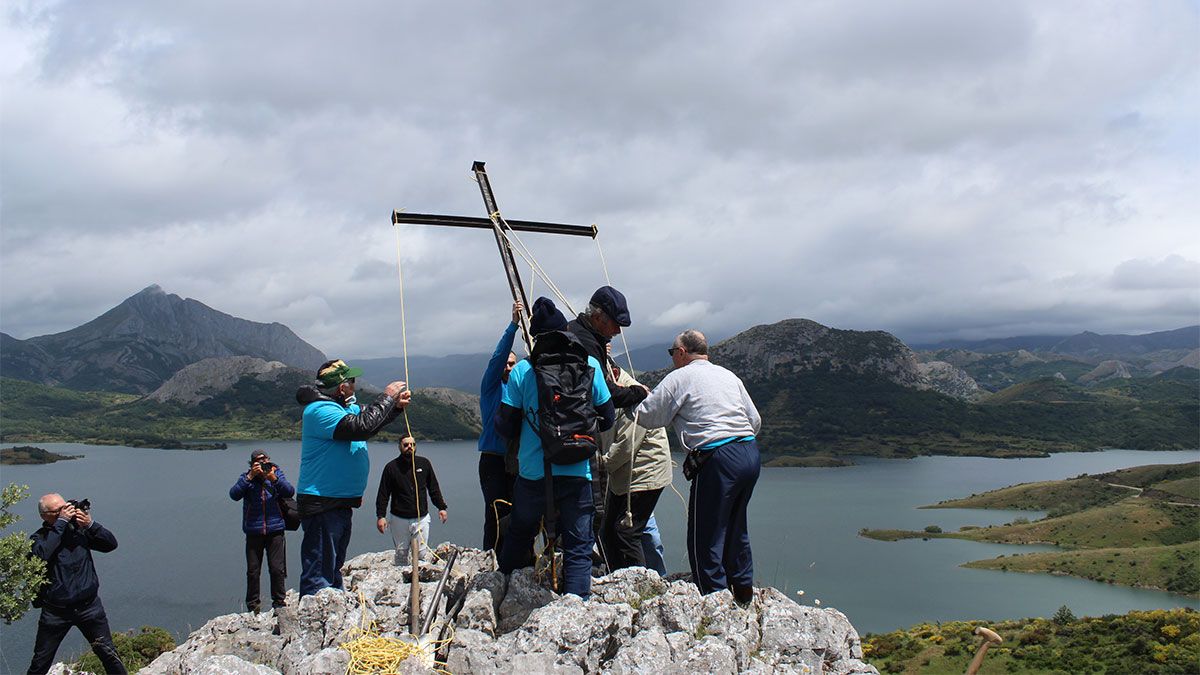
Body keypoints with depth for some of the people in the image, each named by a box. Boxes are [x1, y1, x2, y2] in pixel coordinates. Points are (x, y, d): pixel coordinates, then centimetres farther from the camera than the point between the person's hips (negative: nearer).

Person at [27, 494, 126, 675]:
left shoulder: (79, 529, 2)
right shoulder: (39, 538, -5)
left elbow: (111, 544, -1)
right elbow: (42, 554, -28)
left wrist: (90, 525, -15)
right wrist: (61, 522, -24)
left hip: (89, 606, 1)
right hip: (55, 611, -1)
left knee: (108, 654, 4)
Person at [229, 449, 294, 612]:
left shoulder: (277, 473, 7)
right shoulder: (246, 477, 5)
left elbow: (290, 492, -6)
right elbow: (234, 495, -11)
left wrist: (273, 478, -18)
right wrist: (250, 477, -17)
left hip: (275, 530, 0)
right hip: (253, 531, 0)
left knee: (277, 569, -2)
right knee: (253, 571, 4)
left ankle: (279, 603, 10)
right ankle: (252, 605, 14)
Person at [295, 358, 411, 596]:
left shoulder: (345, 406, 12)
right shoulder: (320, 410, -19)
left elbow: (371, 418, 27)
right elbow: (361, 427, -29)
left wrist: (396, 406, 9)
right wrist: (387, 398, -19)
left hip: (340, 502, 11)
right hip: (321, 504, -11)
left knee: (334, 567, 21)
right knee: (319, 574, -10)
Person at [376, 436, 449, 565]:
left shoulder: (424, 463, 5)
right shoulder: (391, 467, -2)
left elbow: (434, 488, 13)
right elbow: (383, 494, 0)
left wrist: (441, 507, 7)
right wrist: (381, 516, -7)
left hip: (421, 518, 1)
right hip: (399, 519, -1)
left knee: (421, 554, 0)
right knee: (401, 554, 6)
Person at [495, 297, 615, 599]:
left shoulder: (522, 370, -4)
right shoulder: (590, 366, -1)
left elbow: (506, 427, -3)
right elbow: (606, 419, 5)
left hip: (533, 473, 1)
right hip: (577, 473, -1)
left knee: (519, 534, 21)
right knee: (578, 546, 5)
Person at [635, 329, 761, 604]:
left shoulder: (679, 378, -1)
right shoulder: (728, 375, 19)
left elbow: (647, 416, 0)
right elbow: (756, 421, 19)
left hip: (717, 460, -8)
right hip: (750, 453, 8)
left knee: (705, 538, 1)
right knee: (735, 529, 23)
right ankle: (743, 592, 33)